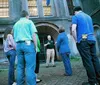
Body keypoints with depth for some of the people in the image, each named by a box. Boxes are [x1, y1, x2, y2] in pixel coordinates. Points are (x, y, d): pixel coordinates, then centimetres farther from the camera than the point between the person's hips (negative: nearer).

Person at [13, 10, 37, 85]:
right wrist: (36, 47, -3)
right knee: (30, 67, -10)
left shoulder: (16, 24, 20)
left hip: (18, 45, 6)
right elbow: (33, 35, -6)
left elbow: (15, 37, 19)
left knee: (20, 67, 7)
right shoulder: (29, 22, 5)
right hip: (28, 44, -5)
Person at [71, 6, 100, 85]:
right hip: (92, 39, 7)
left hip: (83, 40, -6)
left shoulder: (75, 16, 2)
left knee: (87, 61, -6)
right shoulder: (88, 16, 22)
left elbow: (73, 29, -11)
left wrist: (76, 40, -2)